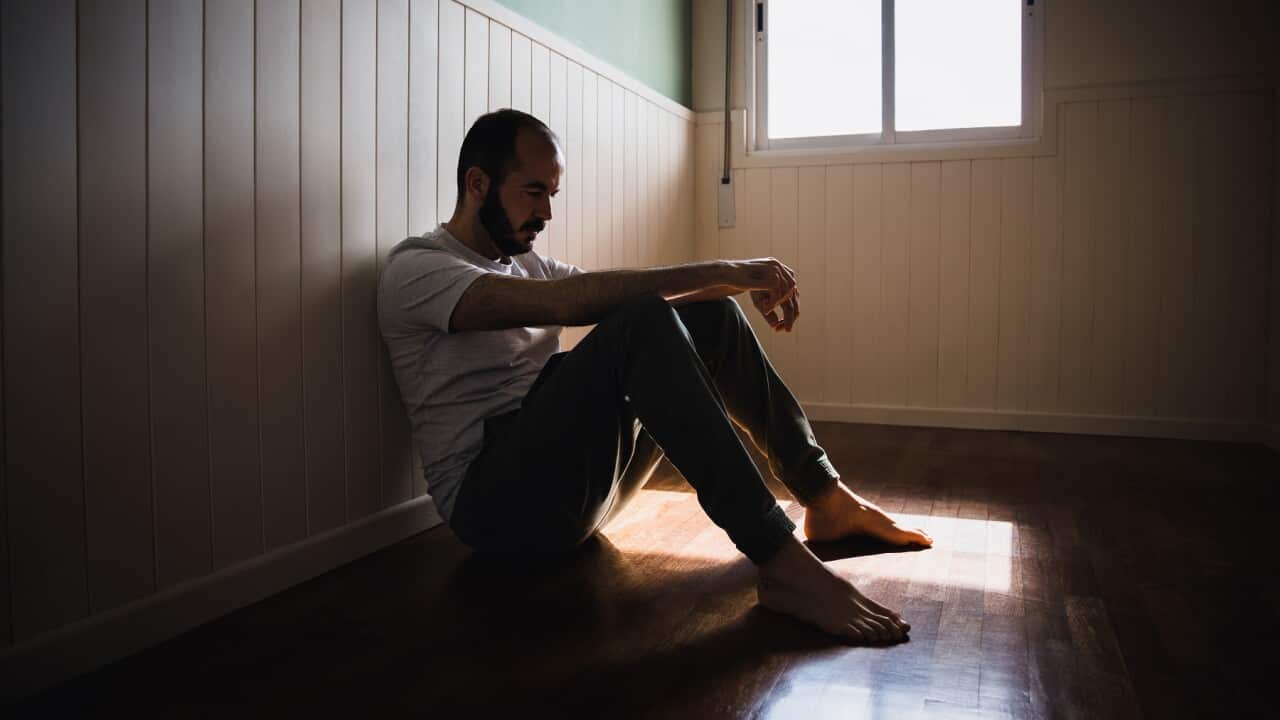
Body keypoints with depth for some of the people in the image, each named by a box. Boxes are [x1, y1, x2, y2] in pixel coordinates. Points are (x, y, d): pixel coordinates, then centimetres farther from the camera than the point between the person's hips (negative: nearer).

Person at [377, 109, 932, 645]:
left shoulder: (527, 262, 20)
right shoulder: (414, 269, -7)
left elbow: (638, 297, 11)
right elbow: (568, 302, -24)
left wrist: (744, 283, -7)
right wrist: (725, 271, -23)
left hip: (578, 475, 8)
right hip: (495, 500, -8)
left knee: (710, 315, 1)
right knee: (640, 323, -29)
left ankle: (825, 498, 4)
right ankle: (781, 563, -33)